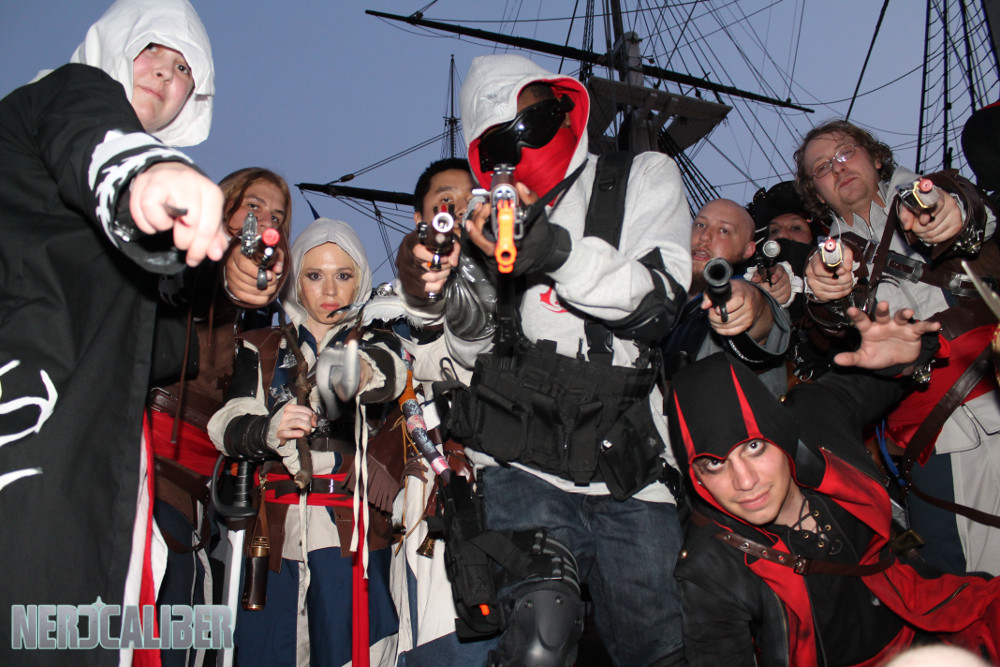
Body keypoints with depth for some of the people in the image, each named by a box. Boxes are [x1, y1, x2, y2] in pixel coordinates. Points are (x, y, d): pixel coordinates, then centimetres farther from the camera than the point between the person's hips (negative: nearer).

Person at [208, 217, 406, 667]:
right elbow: (226, 427, 3)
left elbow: (391, 371, -15)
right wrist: (268, 431, -20)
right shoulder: (263, 348, 16)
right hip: (274, 532, 2)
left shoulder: (374, 342, 11)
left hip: (352, 532, -1)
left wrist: (364, 372, -39)